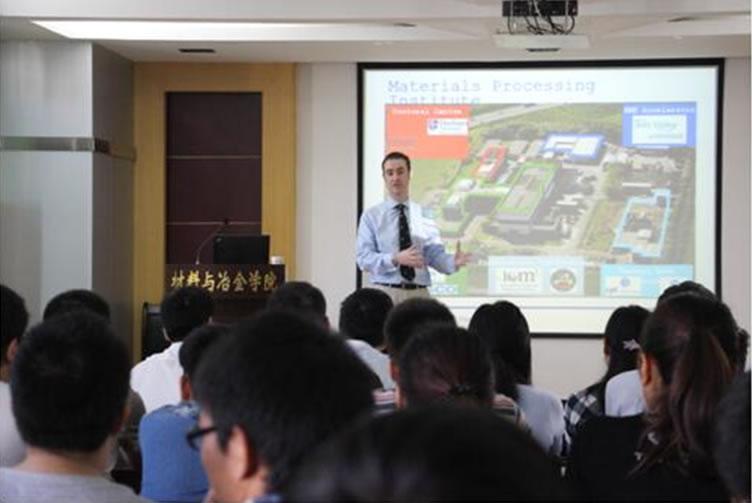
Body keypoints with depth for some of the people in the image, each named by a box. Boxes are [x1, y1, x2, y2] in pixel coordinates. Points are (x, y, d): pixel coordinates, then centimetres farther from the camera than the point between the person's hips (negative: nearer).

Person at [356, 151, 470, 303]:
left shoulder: (424, 215, 9)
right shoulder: (371, 216, 5)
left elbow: (435, 255, 5)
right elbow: (364, 257, -4)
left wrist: (453, 262, -18)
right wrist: (396, 259, -21)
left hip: (419, 294, 2)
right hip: (385, 293, -1)